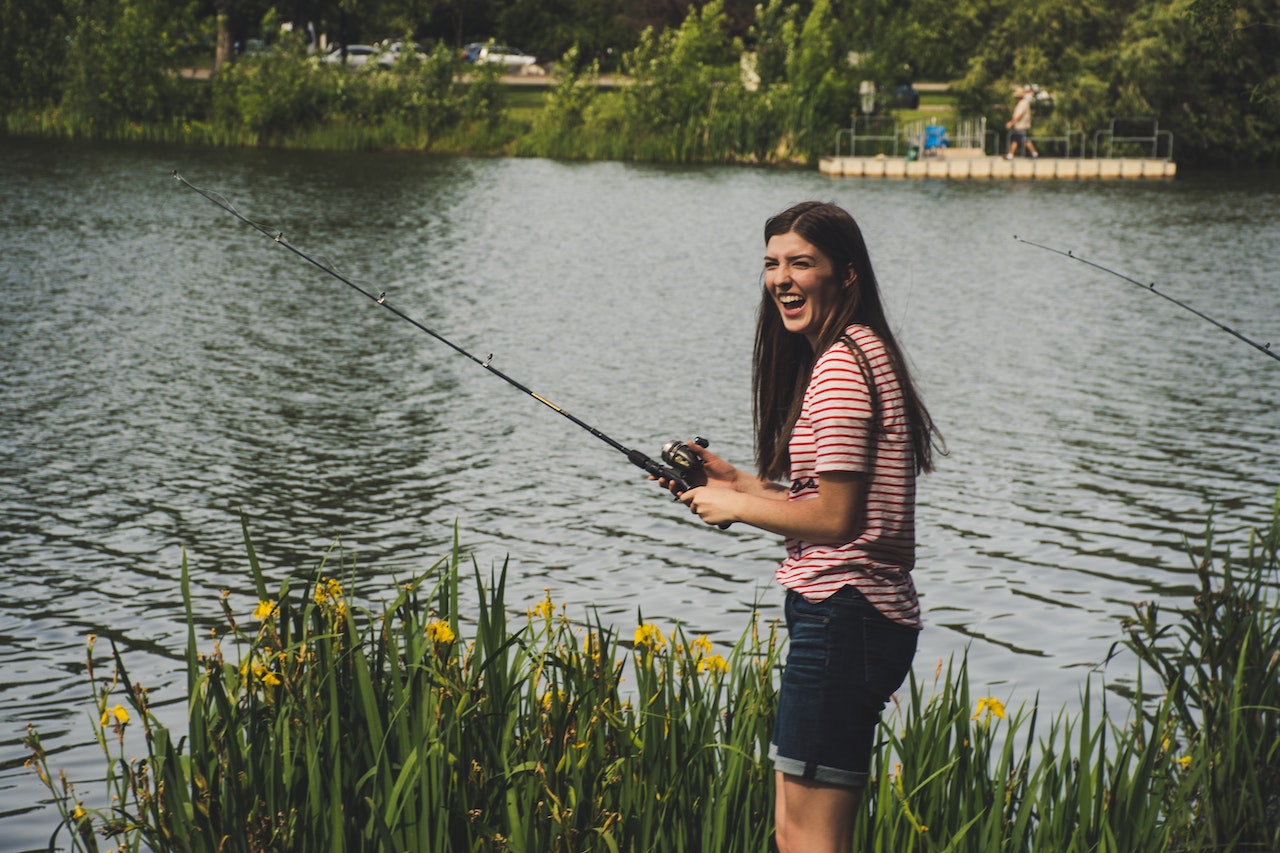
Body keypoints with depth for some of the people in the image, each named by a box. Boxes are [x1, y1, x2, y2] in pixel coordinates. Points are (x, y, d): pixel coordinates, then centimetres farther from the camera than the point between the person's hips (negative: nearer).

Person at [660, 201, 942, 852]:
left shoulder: (840, 366, -15)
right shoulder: (863, 353, 17)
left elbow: (836, 518, -18)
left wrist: (736, 506, -5)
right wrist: (737, 480, 15)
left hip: (841, 616, -11)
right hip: (870, 618, 11)